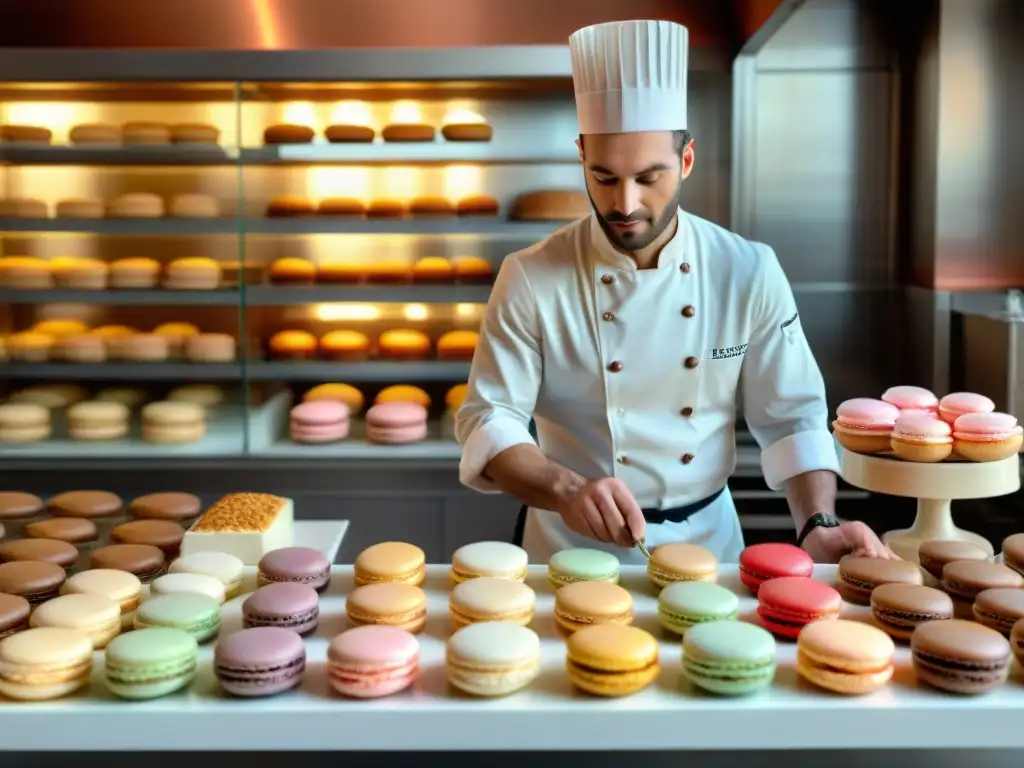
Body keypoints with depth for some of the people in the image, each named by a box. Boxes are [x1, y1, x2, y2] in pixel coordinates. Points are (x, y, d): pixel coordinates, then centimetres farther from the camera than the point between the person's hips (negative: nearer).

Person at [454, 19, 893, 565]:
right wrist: (567, 490, -28)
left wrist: (818, 526, -16)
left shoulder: (749, 272, -6)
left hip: (707, 537, 2)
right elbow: (487, 420, -11)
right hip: (574, 545, -1)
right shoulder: (532, 280, -11)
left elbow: (791, 416, -1)